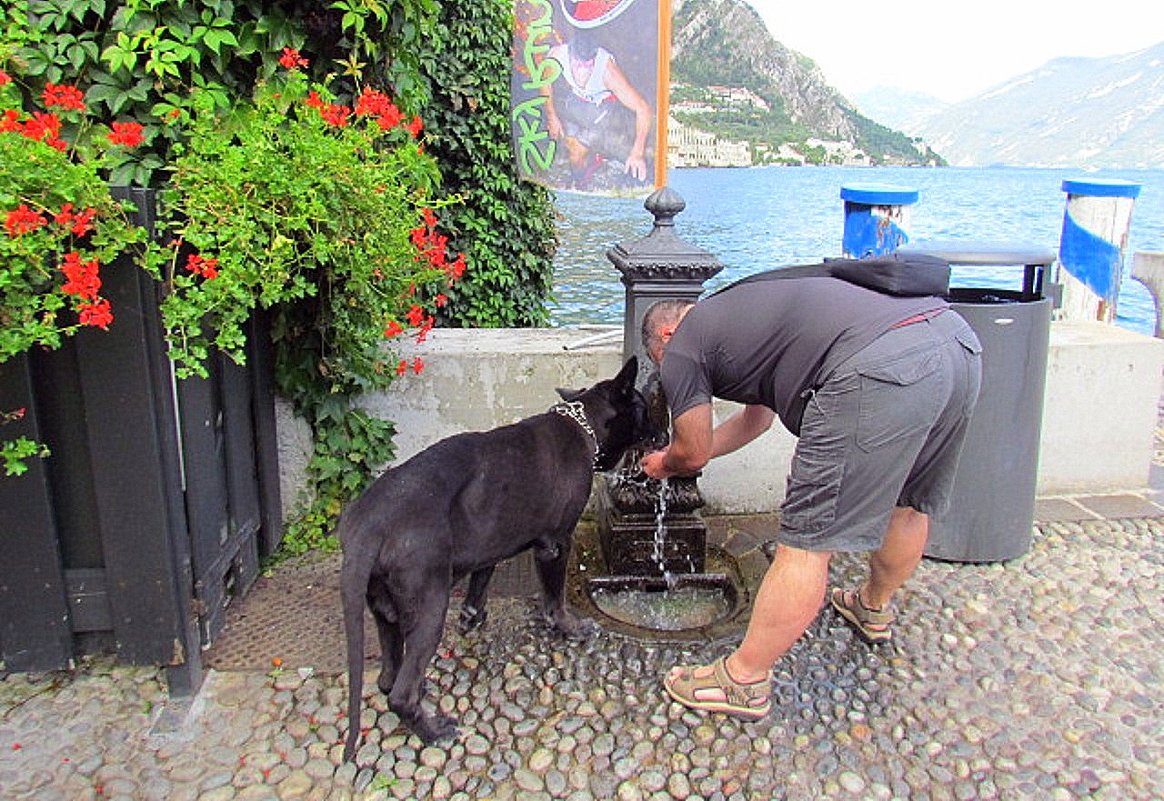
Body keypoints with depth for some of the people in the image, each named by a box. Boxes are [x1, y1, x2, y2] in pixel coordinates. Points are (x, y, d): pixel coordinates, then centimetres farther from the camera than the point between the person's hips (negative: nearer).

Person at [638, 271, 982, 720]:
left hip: (879, 370, -10)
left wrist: (665, 467, 43)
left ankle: (743, 681, 13)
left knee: (808, 542, 0)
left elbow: (693, 454, 20)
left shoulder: (681, 349, 12)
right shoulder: (734, 312, 37)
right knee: (908, 502, 29)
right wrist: (679, 454, 58)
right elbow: (757, 418, 48)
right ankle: (874, 608, 54)